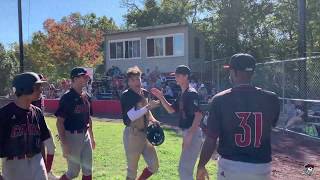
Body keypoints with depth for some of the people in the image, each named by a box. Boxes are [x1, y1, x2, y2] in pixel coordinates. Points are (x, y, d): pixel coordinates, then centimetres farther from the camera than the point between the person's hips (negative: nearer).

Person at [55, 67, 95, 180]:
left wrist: (91, 137, 18)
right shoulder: (67, 97, -15)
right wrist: (64, 144, -19)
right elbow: (60, 122, -16)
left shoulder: (86, 97, 7)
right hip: (71, 136, -7)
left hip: (85, 135, 7)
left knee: (88, 170, 12)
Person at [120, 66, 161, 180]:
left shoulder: (144, 93, 8)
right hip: (132, 134, -7)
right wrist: (148, 107, -28)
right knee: (132, 170, 5)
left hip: (145, 133, 7)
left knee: (154, 166, 11)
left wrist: (152, 119, 5)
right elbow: (132, 116, -23)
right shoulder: (126, 95, -14)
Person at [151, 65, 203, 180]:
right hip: (187, 133, 10)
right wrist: (161, 97, 7)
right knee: (183, 169, 20)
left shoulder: (191, 93, -15)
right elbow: (171, 110, 20)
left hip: (193, 134, -10)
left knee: (185, 169, -5)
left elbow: (198, 114, -23)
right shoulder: (182, 95, 14)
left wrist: (190, 135, -26)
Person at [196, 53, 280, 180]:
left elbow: (211, 140, -12)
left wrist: (201, 166, 2)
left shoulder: (220, 100, -13)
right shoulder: (271, 99, -6)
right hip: (261, 167, 3)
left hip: (230, 166, -2)